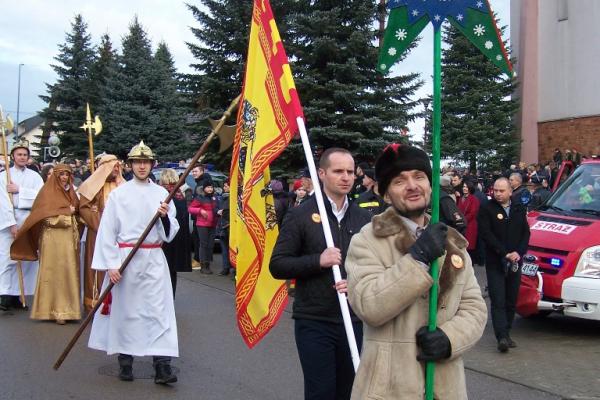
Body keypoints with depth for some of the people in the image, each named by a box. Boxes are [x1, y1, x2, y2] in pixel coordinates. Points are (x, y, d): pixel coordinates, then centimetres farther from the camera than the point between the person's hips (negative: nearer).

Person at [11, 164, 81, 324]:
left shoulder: (70, 191, 16)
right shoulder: (48, 192, -3)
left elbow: (77, 211, 23)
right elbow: (47, 217, -11)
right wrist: (67, 212, -9)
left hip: (69, 237, 6)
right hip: (53, 238, -6)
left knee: (69, 272, 5)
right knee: (54, 273, -4)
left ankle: (66, 307, 11)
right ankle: (56, 310, -2)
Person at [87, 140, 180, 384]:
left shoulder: (161, 193, 7)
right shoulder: (118, 194, 0)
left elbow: (171, 232, 8)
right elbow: (107, 230, -3)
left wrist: (165, 217, -13)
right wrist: (111, 265, -9)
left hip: (154, 259, 2)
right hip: (125, 258, -1)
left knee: (159, 309, -6)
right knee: (126, 309, 6)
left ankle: (162, 364, -7)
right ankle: (125, 361, 20)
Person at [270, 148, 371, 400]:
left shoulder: (364, 218, 8)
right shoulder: (300, 215, -4)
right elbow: (277, 266, -5)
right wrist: (317, 261, -19)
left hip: (354, 320, 4)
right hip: (313, 321, -4)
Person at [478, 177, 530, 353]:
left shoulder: (519, 209, 11)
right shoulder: (486, 209, -2)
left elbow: (526, 233, 10)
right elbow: (486, 234, -10)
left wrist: (519, 253, -7)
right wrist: (505, 253, -16)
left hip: (515, 263, 4)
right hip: (495, 263, -4)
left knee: (511, 301, 7)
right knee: (498, 301, -10)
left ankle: (505, 334, 17)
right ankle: (502, 337, -16)